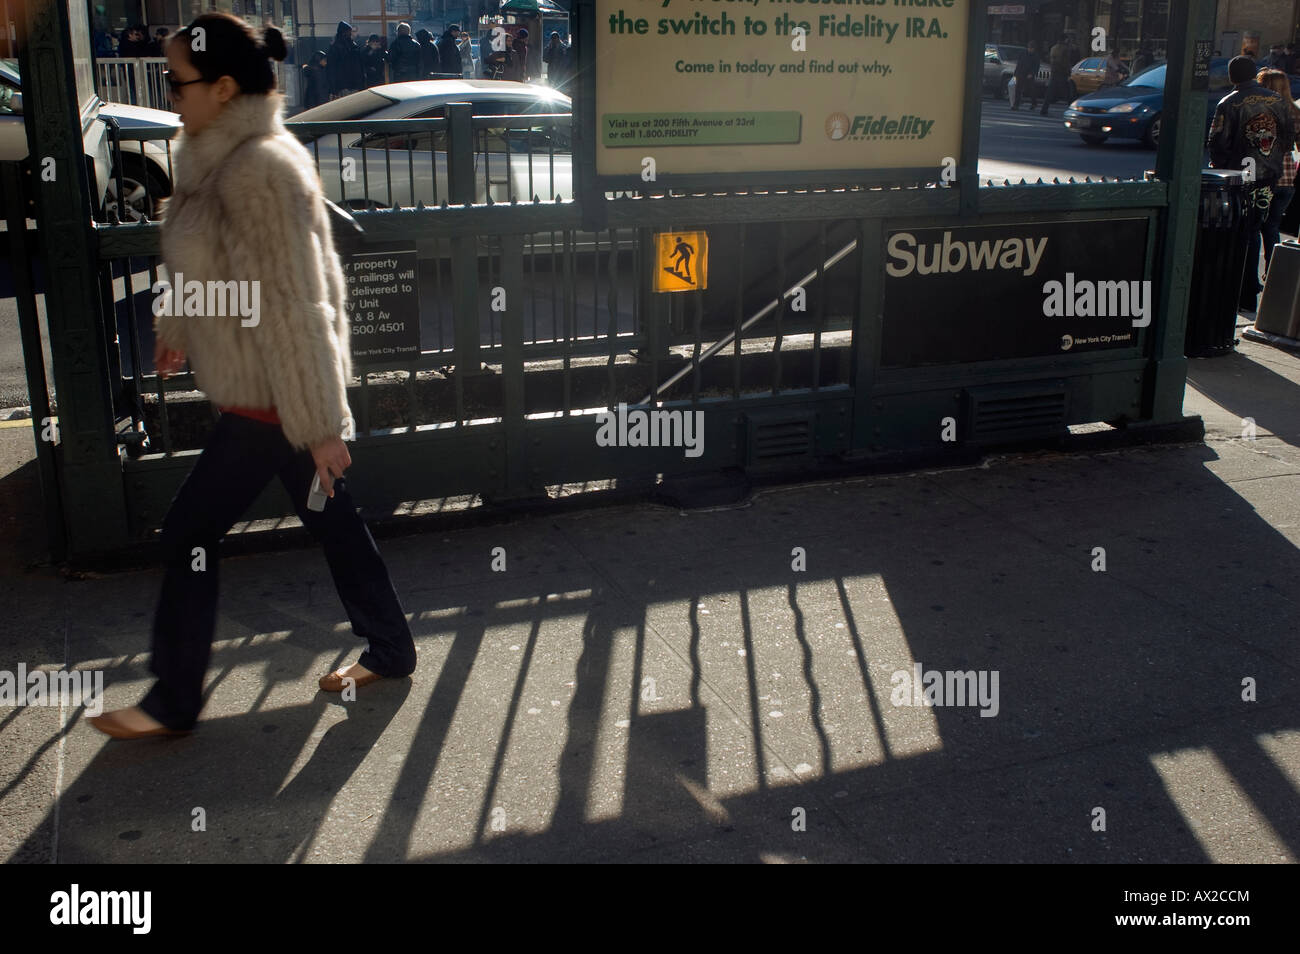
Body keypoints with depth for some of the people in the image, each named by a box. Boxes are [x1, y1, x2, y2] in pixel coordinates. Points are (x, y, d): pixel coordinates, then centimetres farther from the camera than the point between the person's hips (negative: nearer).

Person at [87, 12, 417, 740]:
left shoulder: (261, 171, -23)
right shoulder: (229, 159, 8)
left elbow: (294, 305, -24)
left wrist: (319, 422, -21)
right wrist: (179, 332, 33)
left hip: (273, 398, -10)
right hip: (269, 388, 10)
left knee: (190, 535, 1)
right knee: (332, 518, 18)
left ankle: (174, 702, 16)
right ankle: (391, 650, 32)